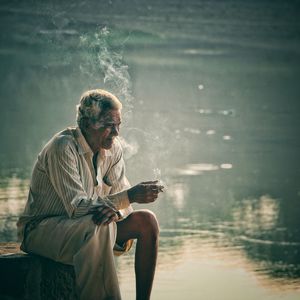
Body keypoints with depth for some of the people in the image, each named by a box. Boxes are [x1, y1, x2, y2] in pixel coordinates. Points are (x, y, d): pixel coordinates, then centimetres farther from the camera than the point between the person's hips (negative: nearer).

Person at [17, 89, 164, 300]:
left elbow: (122, 199, -3)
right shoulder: (63, 147, -21)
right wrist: (130, 196, -35)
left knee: (146, 220, -12)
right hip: (42, 228, -7)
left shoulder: (113, 149, 0)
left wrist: (114, 210, -29)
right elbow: (76, 206, -28)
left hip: (89, 226, 7)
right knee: (98, 226, -36)